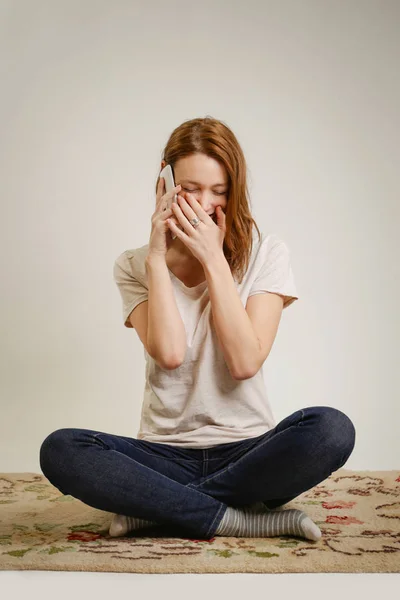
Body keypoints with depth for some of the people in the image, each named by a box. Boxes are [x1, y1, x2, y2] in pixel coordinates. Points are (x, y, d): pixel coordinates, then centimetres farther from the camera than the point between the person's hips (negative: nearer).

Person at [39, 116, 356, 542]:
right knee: (59, 450, -25)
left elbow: (245, 362, -12)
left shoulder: (267, 253, 1)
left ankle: (155, 507, -19)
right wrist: (157, 255, -11)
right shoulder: (134, 265, 3)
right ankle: (241, 519, -21)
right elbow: (169, 353, -15)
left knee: (332, 428, -31)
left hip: (247, 450, 0)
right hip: (167, 454, 1)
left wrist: (214, 259, -13)